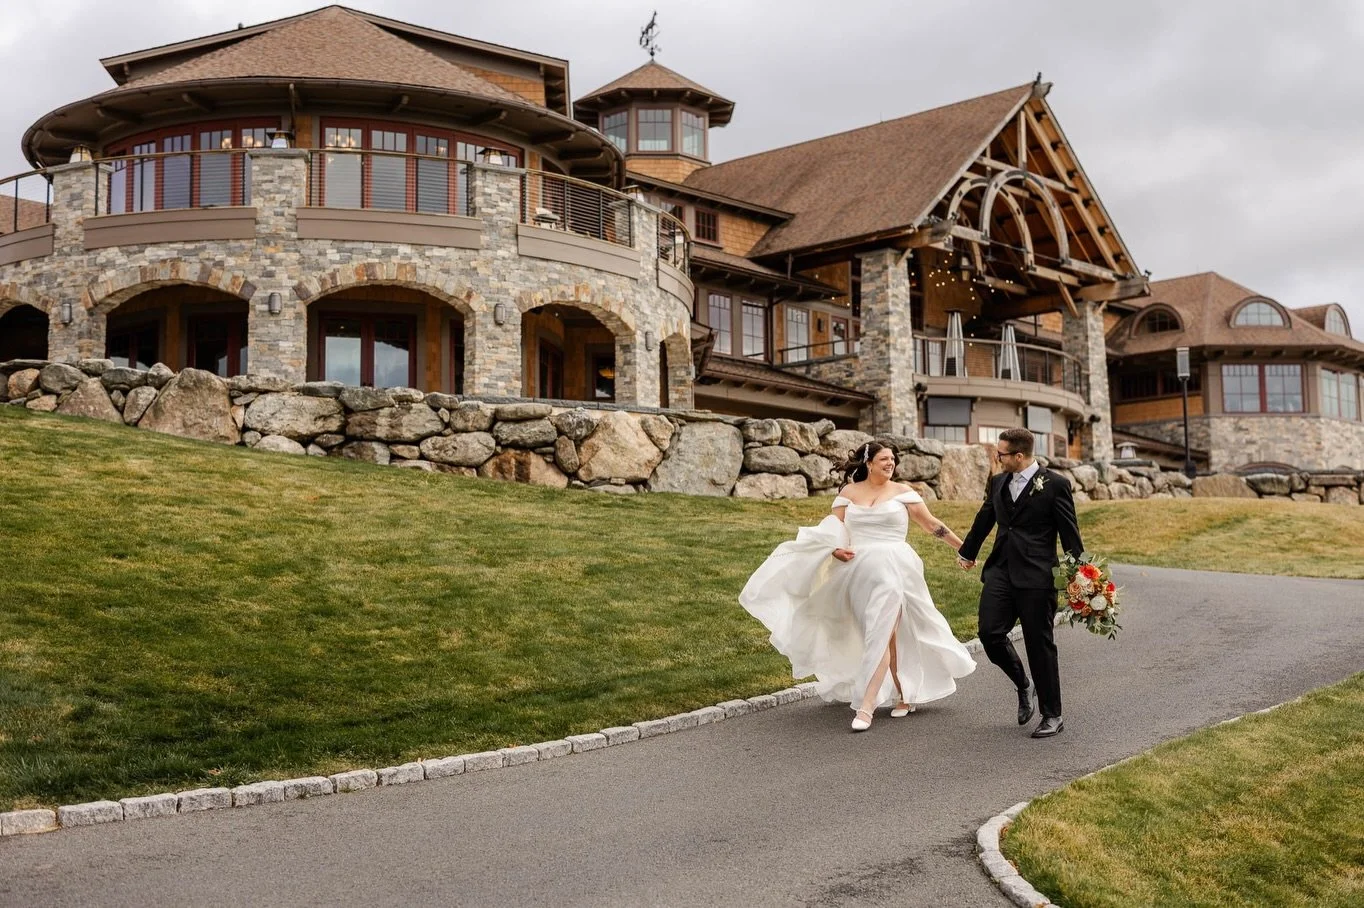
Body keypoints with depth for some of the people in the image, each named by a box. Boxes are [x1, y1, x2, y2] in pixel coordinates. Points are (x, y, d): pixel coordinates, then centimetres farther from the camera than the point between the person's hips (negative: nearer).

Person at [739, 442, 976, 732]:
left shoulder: (902, 492, 5)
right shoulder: (849, 492, 9)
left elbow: (932, 524, 7)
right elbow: (832, 528, 6)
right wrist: (836, 548, -15)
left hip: (891, 569, -2)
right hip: (858, 571, 2)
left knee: (880, 634, -11)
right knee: (888, 634, 7)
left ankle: (865, 707, -14)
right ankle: (905, 694, 25)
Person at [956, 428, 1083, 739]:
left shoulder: (1055, 484, -6)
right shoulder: (997, 482, 11)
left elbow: (1069, 533, -5)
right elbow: (984, 520, 27)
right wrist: (967, 552, 39)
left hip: (1036, 576, -5)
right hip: (1000, 572, 5)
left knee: (1040, 644, 0)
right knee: (990, 634, -6)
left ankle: (1052, 716, 14)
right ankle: (1024, 685, 22)